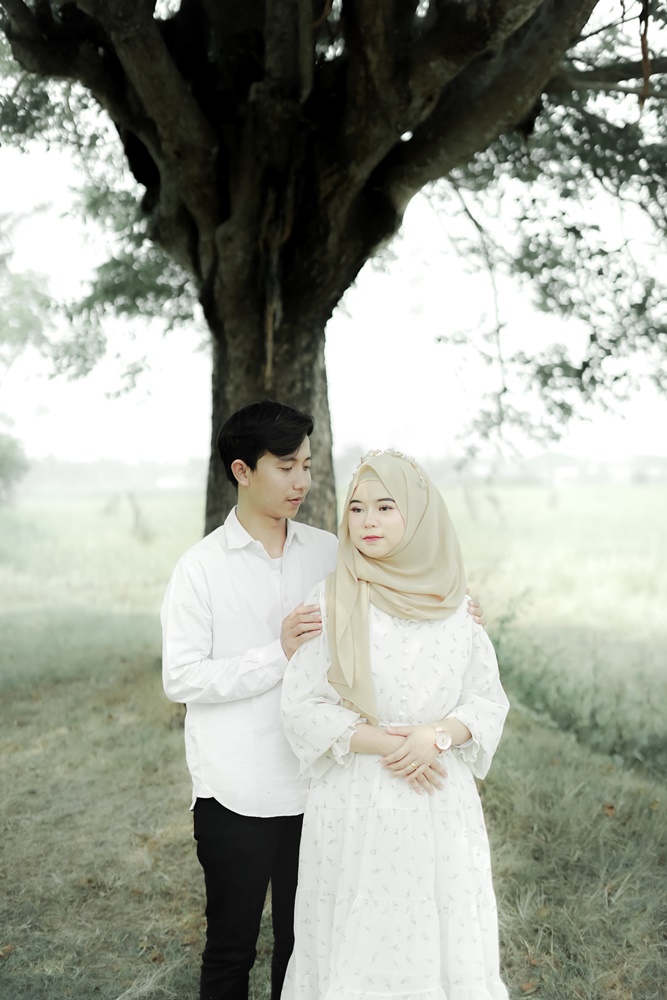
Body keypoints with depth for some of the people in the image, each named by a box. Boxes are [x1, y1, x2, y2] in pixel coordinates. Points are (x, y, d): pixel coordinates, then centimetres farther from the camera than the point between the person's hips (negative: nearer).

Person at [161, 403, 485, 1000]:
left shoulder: (329, 553, 4)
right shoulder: (202, 567, -7)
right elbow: (180, 679, -12)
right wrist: (278, 654, -21)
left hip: (315, 789, 3)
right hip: (236, 794, -3)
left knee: (305, 943, 15)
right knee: (231, 946, 11)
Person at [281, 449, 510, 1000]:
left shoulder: (452, 602, 3)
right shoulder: (332, 600, -4)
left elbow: (488, 700, 6)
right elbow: (302, 706, -7)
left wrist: (438, 735, -14)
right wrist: (386, 745, -15)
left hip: (440, 805, 2)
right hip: (357, 805, -2)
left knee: (443, 944, 8)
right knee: (357, 946, 6)